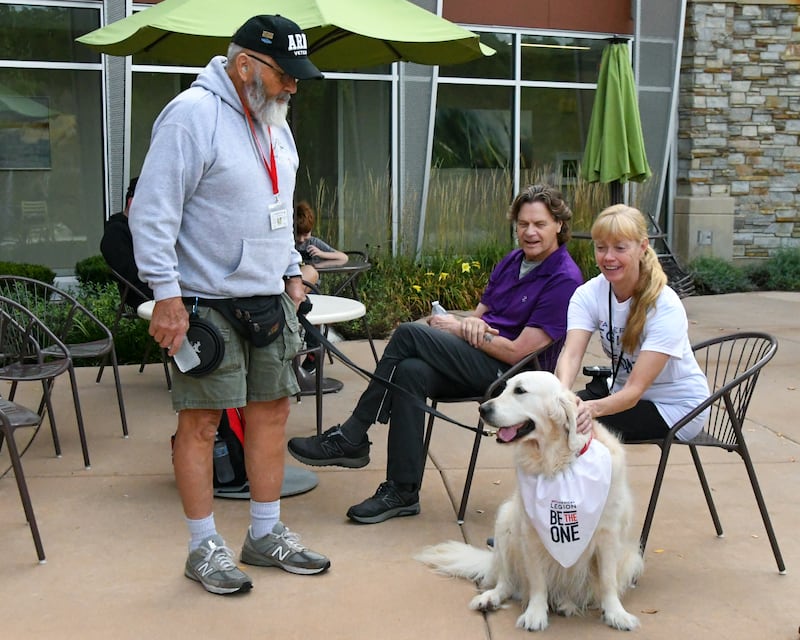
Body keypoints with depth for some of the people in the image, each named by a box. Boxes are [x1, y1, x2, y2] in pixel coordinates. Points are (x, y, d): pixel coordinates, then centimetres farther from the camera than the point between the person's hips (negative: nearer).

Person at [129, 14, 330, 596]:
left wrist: (292, 272, 18)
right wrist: (167, 295, -19)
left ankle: (266, 535, 24)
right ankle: (204, 547, 14)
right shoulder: (192, 114, -14)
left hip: (270, 299, 8)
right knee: (201, 421, 0)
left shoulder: (274, 121, 13)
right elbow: (153, 211, -17)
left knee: (272, 410, 11)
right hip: (207, 302, -8)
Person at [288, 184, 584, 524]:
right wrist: (470, 322, -7)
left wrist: (460, 329, -7)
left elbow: (518, 351, -15)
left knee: (409, 334, -22)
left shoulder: (564, 279, -10)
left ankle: (350, 438, -13)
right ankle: (402, 492, -19)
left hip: (508, 371, -7)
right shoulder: (511, 261, 17)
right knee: (411, 372, -25)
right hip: (479, 362, 7)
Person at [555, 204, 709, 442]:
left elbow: (635, 389, -31)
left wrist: (594, 408, -52)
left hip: (676, 404, -5)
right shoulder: (587, 294, -11)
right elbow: (571, 354, -28)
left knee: (586, 425, -26)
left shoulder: (665, 307, -25)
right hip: (621, 390, 5)